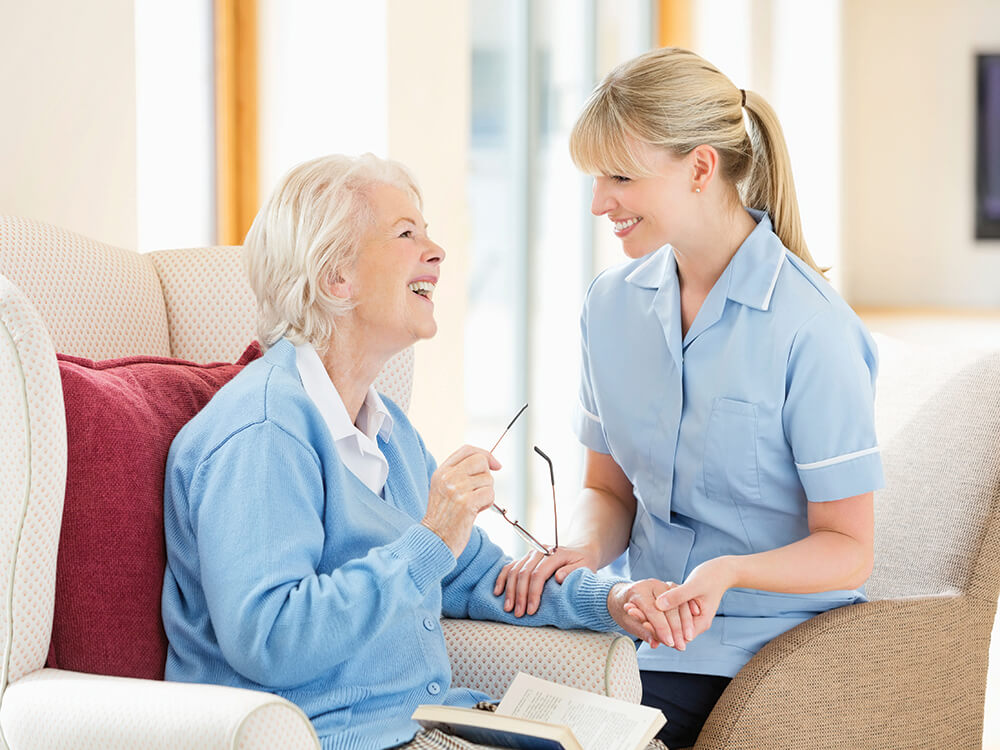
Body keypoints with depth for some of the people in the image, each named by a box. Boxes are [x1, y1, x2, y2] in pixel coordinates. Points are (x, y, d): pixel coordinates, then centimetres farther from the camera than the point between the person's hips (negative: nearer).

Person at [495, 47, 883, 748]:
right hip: (654, 627, 5)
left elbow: (848, 548, -10)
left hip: (774, 646, -5)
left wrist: (727, 571, -28)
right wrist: (584, 548, -9)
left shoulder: (810, 328, -14)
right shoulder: (613, 303, 6)